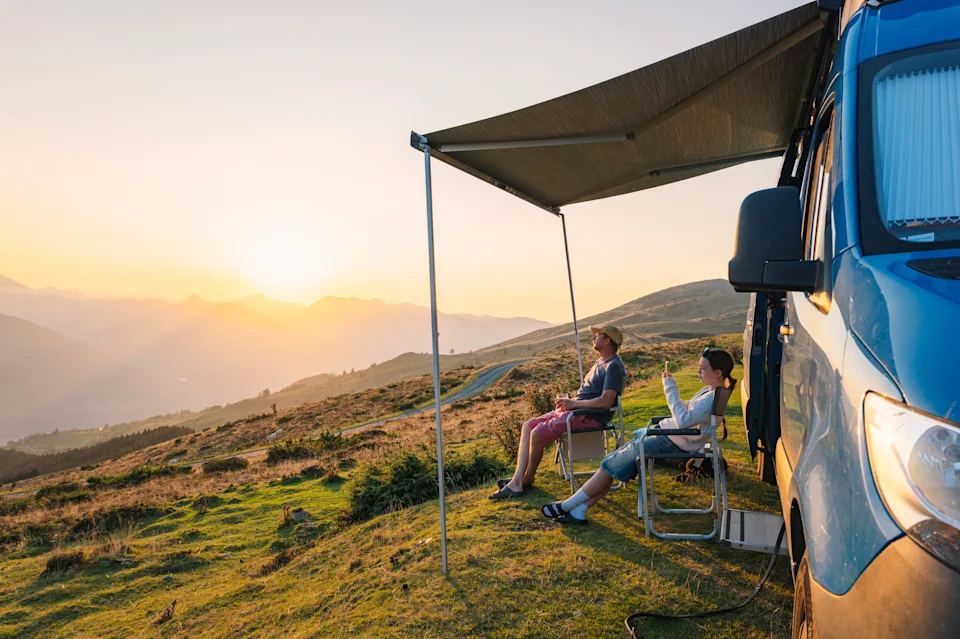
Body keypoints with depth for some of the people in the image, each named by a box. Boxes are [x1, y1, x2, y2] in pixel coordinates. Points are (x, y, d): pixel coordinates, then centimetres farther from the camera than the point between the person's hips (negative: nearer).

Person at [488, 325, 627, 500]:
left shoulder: (613, 366, -12)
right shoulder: (600, 361, 20)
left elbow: (606, 401, -24)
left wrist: (573, 403, -17)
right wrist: (568, 401, 6)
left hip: (588, 416, -11)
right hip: (574, 410, 11)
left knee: (537, 433, -21)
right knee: (528, 426, 0)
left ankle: (528, 478, 4)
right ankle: (517, 482, -5)